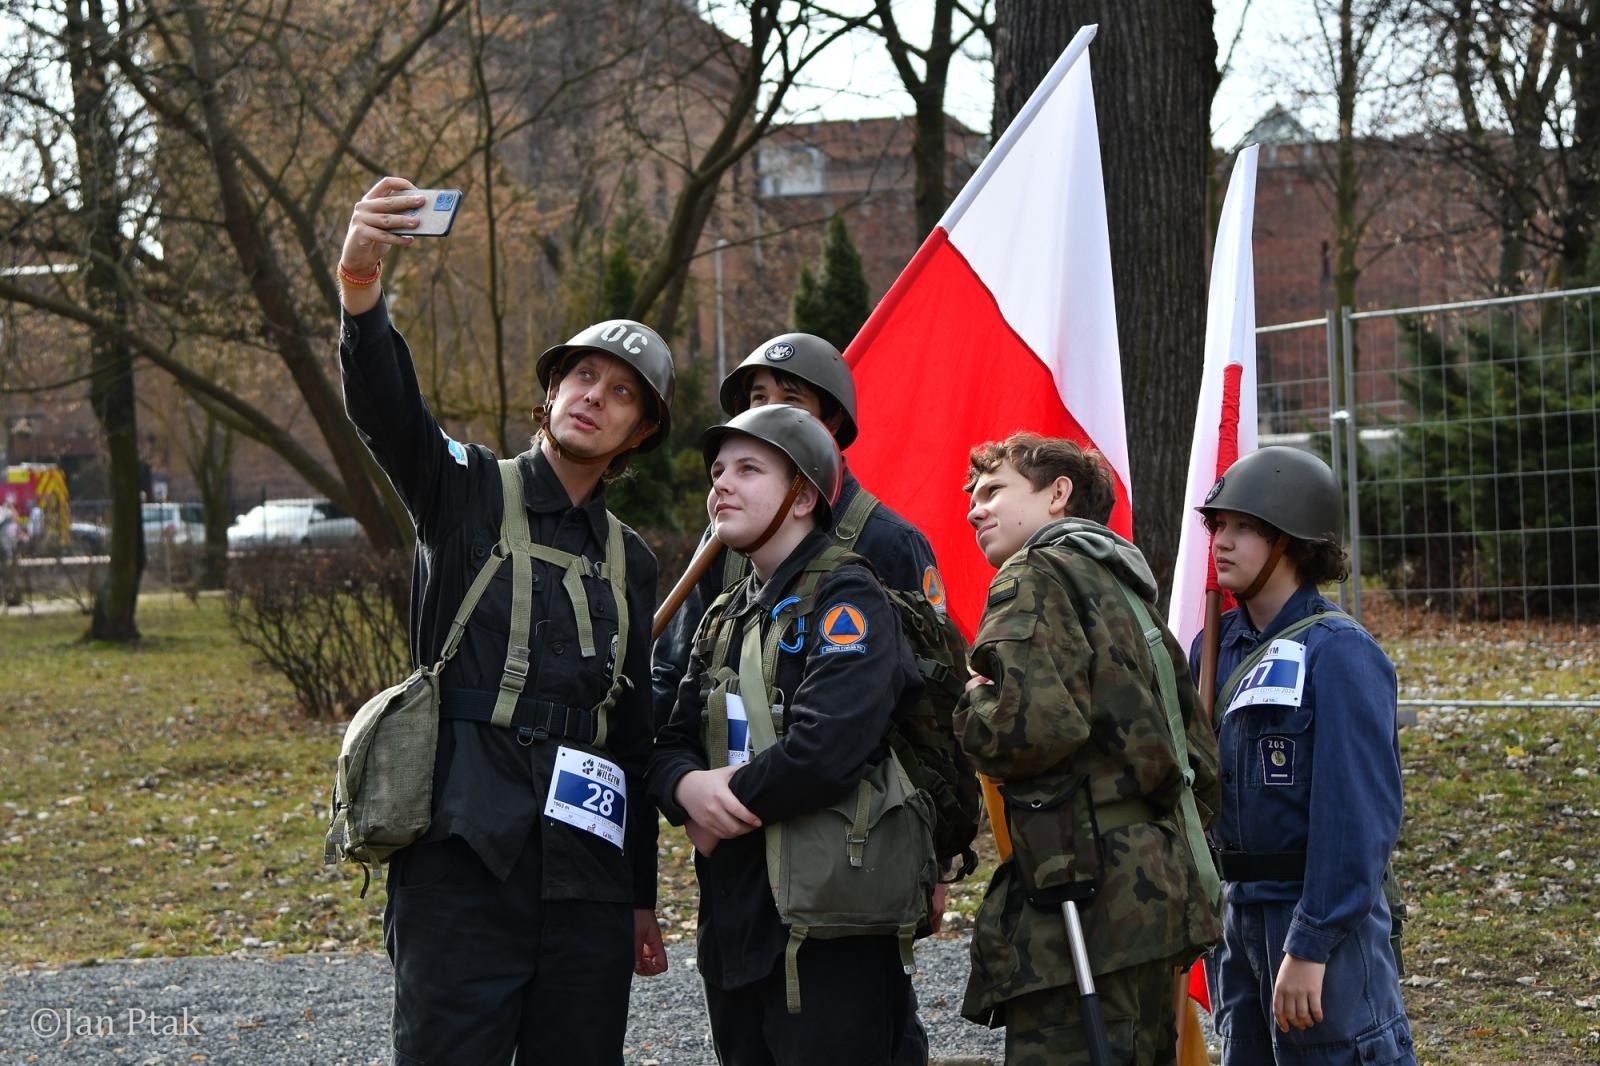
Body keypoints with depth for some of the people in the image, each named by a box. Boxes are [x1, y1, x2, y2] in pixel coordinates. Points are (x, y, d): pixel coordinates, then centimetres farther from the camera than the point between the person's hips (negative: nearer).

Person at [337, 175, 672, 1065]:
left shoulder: (630, 562, 18)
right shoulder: (468, 492, 4)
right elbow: (384, 407, -17)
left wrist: (642, 898, 19)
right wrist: (362, 284, -37)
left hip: (586, 878, 5)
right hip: (465, 859, -5)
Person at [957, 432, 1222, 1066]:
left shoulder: (1033, 579, -4)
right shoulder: (1126, 590, 23)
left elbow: (1035, 723, -21)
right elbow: (1199, 759, 23)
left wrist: (972, 707, -2)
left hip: (1090, 898, -10)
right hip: (1162, 889, 10)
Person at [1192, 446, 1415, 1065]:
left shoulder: (1338, 653, -14)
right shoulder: (1217, 647, 9)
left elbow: (1359, 816, -19)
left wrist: (1310, 945, -22)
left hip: (1322, 919, -8)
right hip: (1237, 914, 8)